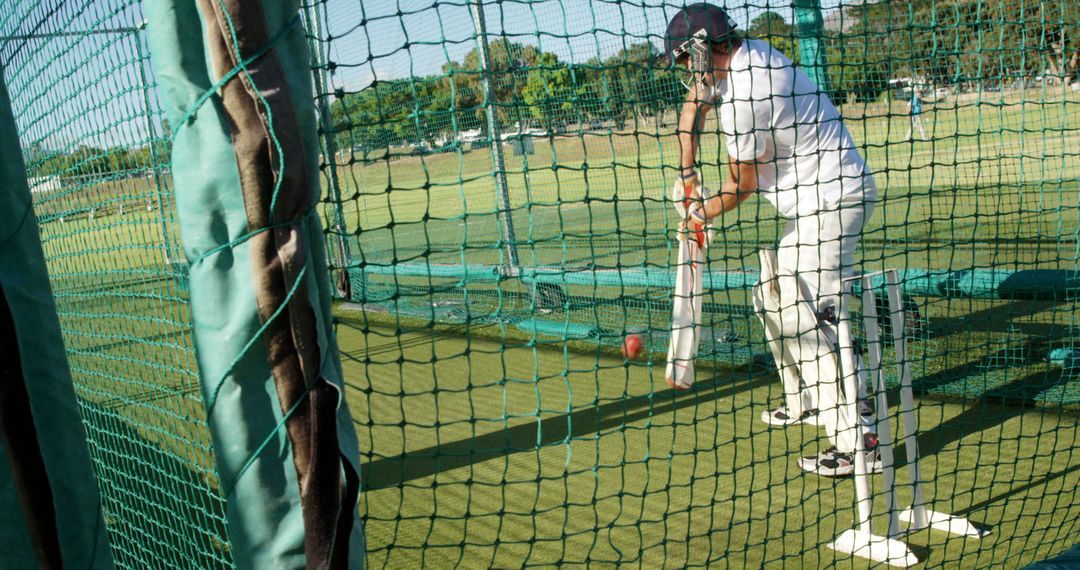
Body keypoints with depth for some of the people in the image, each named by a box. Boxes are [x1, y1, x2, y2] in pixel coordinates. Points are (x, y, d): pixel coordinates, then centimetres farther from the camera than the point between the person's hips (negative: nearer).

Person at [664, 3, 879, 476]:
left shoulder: (743, 99, -24)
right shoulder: (748, 53, 5)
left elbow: (739, 184, -12)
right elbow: (695, 100, 22)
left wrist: (701, 213, 6)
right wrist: (686, 171, 17)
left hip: (833, 199, -11)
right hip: (815, 202, 11)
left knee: (806, 318, -17)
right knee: (775, 298, 19)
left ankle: (857, 440, -17)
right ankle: (803, 401, 34)